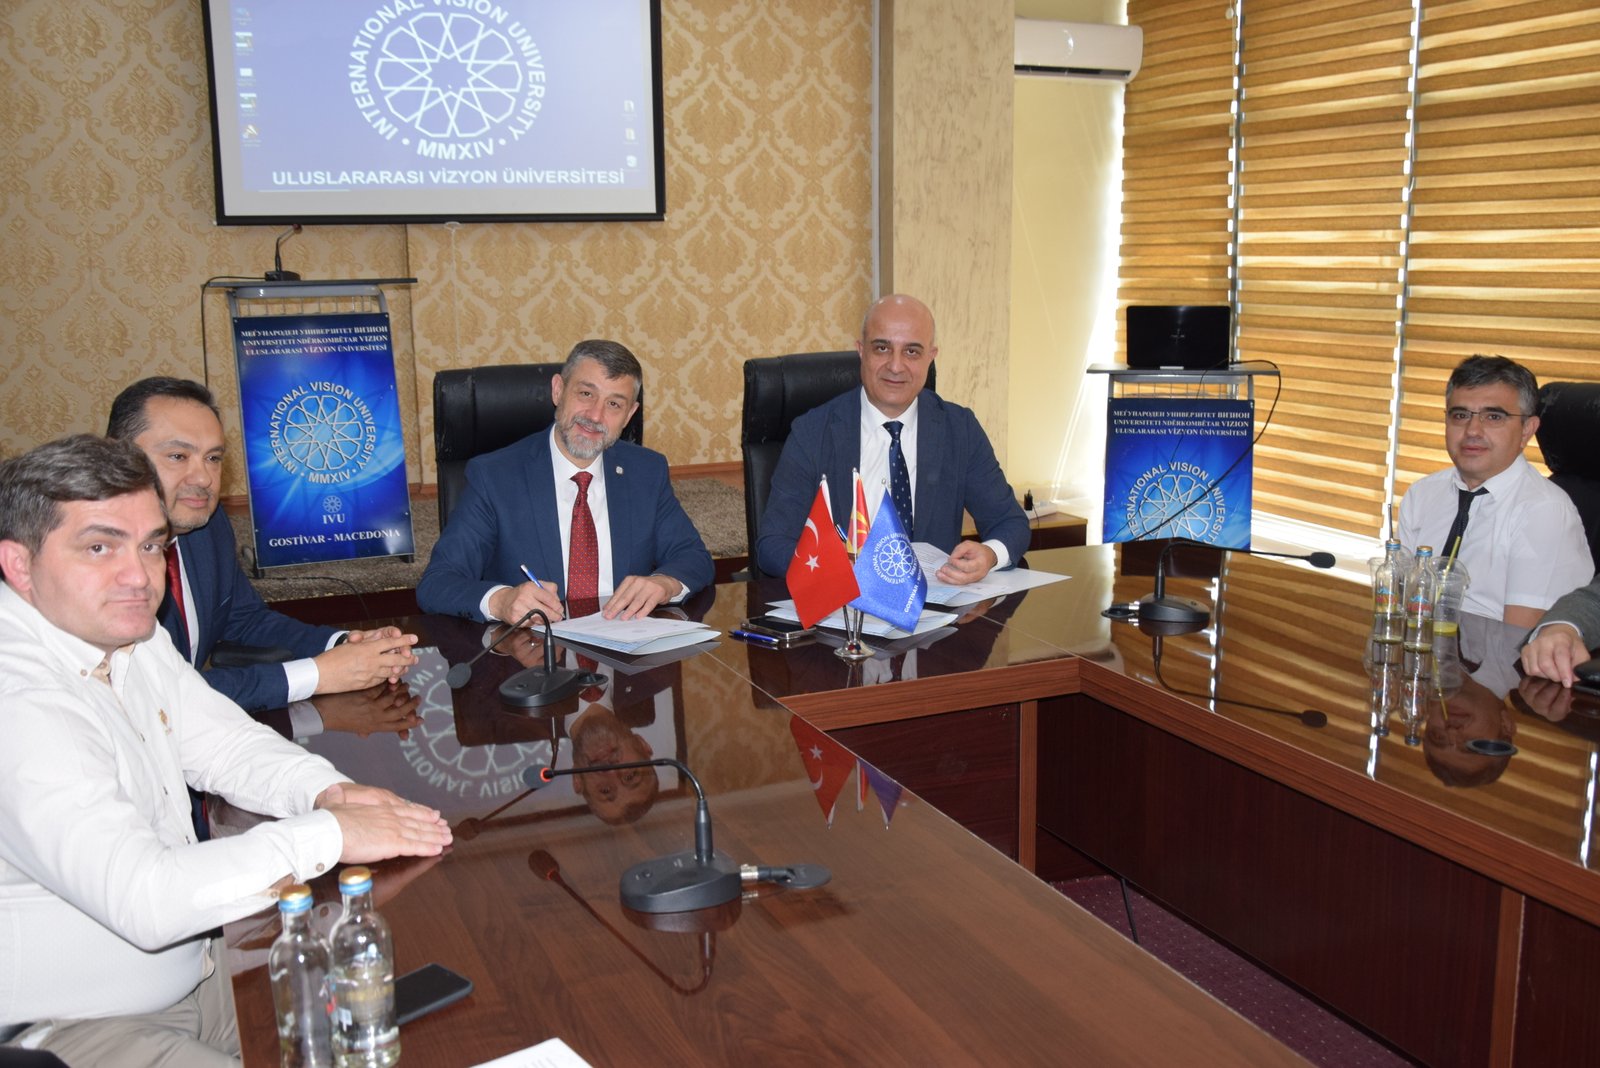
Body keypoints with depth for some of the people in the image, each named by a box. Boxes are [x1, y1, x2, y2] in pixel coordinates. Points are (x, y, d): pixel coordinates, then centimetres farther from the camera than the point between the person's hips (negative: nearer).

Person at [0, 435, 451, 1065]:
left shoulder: (127, 633, 1)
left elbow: (223, 742, 8)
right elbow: (144, 899, -36)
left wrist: (327, 791, -12)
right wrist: (329, 834, -29)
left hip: (190, 963, 9)